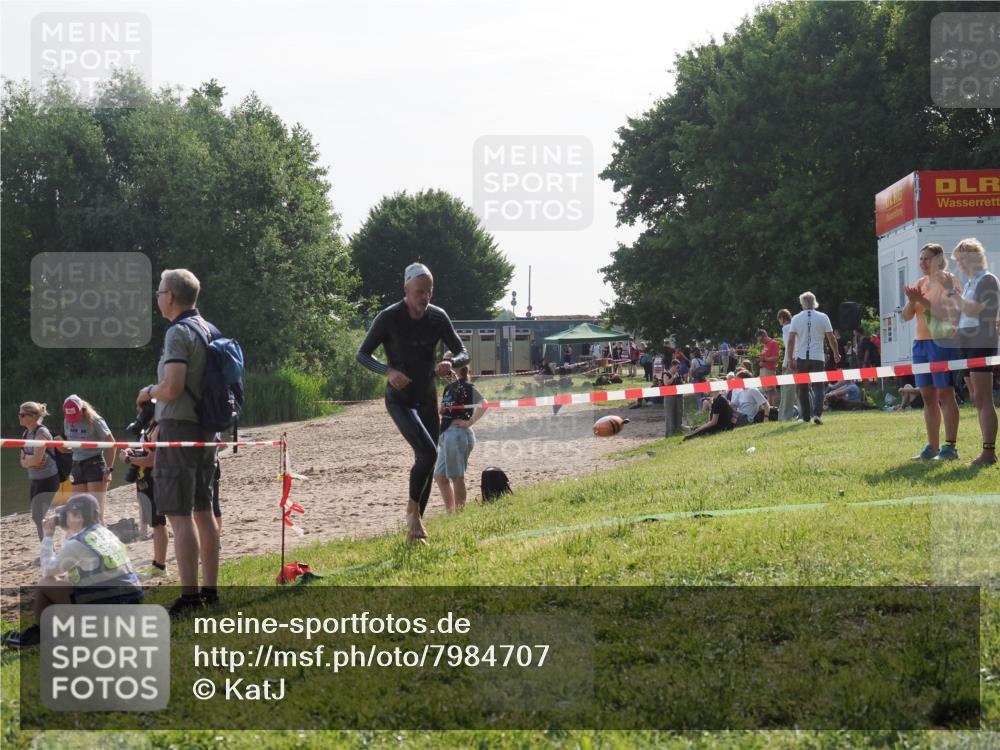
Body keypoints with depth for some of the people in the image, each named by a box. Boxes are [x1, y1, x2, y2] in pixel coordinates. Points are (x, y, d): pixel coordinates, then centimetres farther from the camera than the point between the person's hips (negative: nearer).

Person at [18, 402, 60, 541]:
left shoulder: (41, 432, -16)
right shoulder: (25, 434, 9)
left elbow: (37, 459, -25)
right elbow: (23, 463, 5)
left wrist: (26, 458, -6)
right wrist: (31, 460, -15)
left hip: (48, 479, -9)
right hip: (34, 480, 9)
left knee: (38, 517, -14)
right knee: (37, 518, 12)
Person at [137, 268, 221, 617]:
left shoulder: (179, 332, -15)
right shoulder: (210, 330, 13)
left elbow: (172, 388, -24)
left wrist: (148, 392, -3)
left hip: (180, 428, -9)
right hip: (207, 429, 9)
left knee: (179, 515, -9)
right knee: (203, 512, 14)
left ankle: (189, 598, -11)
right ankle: (210, 590, 20)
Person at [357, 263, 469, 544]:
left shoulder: (438, 317, -2)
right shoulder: (389, 318, -15)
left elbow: (463, 352, 1)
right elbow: (362, 354, -8)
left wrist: (451, 363, -23)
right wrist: (388, 371, -27)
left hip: (428, 398, 6)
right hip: (400, 399, -6)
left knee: (427, 460, 7)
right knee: (427, 452, -24)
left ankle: (415, 526, 19)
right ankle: (413, 508, -2)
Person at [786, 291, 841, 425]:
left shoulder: (796, 319, 0)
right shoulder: (823, 317, 1)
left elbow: (791, 340, -6)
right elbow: (831, 338, 3)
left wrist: (790, 359, -3)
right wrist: (836, 354, 15)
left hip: (801, 358, 0)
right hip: (818, 357, 0)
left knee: (803, 388, 10)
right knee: (818, 386, 1)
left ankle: (804, 416, 12)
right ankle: (817, 413, -16)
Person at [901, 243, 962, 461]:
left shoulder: (947, 280, -5)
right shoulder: (920, 283, 15)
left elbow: (948, 312, -17)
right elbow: (906, 316, 12)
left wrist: (923, 301, -22)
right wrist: (912, 301, -7)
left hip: (941, 342, -7)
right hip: (920, 342, 7)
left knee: (945, 394, -7)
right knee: (928, 397, 7)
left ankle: (950, 447, -7)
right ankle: (932, 447, 11)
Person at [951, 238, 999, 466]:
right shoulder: (970, 283, 20)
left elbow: (973, 310, -17)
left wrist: (954, 294, -9)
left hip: (981, 345, -9)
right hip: (967, 345, 9)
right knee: (977, 400, 9)